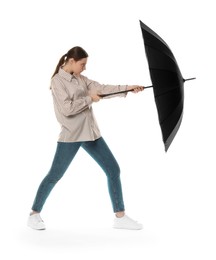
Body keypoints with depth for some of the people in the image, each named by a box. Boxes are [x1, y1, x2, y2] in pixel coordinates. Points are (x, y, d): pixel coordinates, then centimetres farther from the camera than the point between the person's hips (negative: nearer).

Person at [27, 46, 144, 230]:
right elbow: (67, 108, -19)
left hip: (91, 132, 7)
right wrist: (89, 99, -10)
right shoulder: (57, 80, -10)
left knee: (114, 170, 3)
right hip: (71, 135, -7)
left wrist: (127, 88, -2)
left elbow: (102, 88, 6)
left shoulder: (80, 79, 12)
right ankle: (34, 214, 18)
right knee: (55, 175, 0)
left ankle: (120, 217, 10)